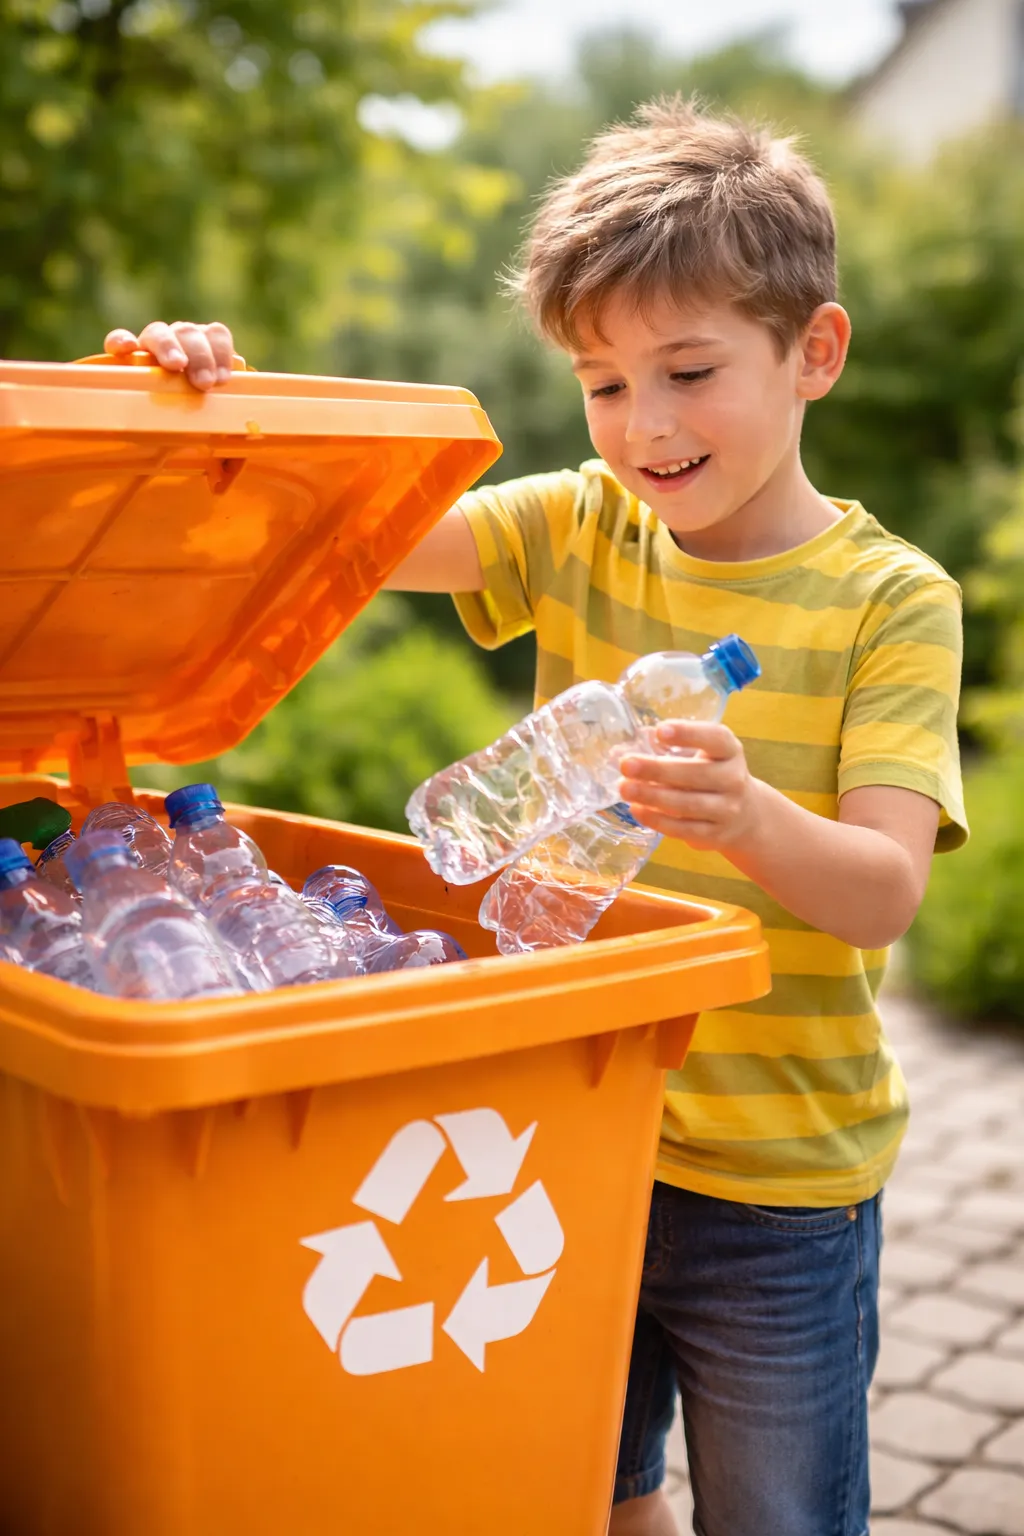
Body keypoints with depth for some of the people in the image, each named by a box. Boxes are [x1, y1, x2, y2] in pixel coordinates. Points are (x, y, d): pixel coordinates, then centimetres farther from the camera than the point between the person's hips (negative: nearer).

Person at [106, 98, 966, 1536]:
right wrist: (207, 400, -29)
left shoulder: (891, 599, -12)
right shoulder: (576, 533, -1)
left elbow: (885, 891, -20)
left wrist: (752, 821, -41)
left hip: (776, 1183, -3)